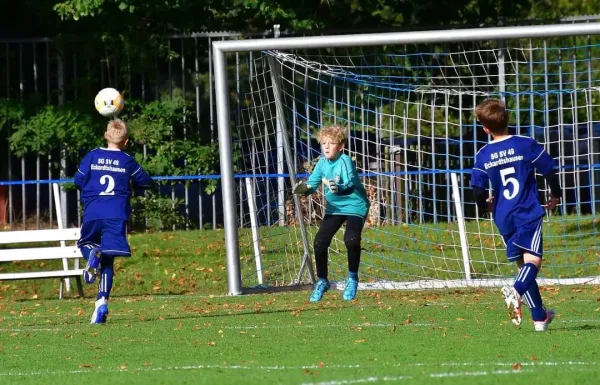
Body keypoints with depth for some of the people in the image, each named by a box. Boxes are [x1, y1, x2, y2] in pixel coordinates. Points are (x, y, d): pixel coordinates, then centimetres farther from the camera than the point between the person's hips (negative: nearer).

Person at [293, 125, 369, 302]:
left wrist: (338, 188, -56)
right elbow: (312, 184, -4)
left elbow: (350, 186, -34)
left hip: (355, 206, -6)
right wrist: (304, 188, -28)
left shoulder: (345, 161, -21)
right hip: (334, 208, 6)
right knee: (320, 242, -6)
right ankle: (322, 282, 15)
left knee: (351, 240, -26)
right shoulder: (322, 163, -3)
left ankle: (352, 278, -1)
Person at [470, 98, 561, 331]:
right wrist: (555, 196, 20)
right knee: (532, 260, -9)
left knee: (522, 264, 13)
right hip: (529, 214, -3)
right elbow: (549, 171, 2)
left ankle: (540, 317, 17)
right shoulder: (527, 145, -5)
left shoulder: (483, 155, 0)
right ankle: (516, 291, -41)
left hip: (503, 218, 3)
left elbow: (477, 189, 2)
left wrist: (484, 205, 24)